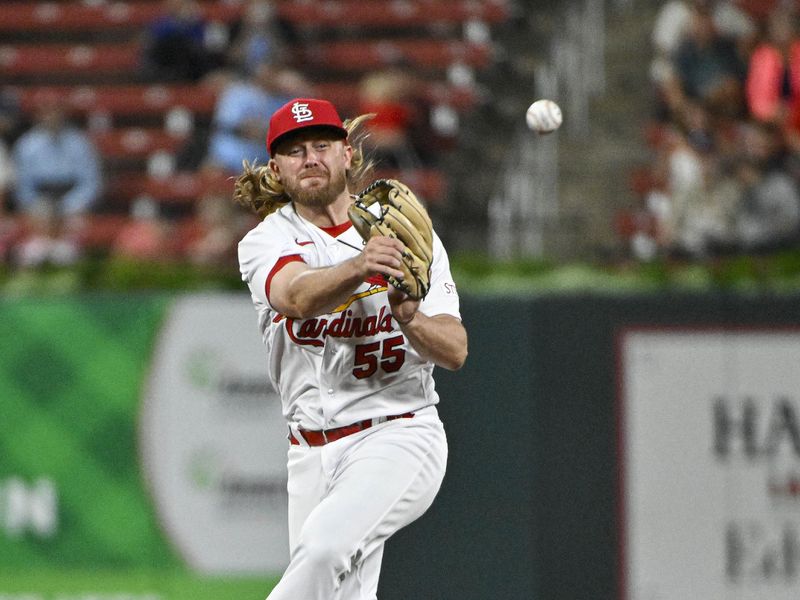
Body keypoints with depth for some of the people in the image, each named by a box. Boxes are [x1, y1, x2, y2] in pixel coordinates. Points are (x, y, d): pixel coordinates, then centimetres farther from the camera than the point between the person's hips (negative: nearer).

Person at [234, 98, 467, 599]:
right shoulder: (267, 242, 1)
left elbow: (455, 351, -7)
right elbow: (298, 297, -24)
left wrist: (410, 319, -29)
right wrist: (357, 268, -44)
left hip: (400, 437, -3)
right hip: (312, 453, 3)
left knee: (325, 546, -29)